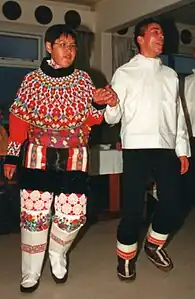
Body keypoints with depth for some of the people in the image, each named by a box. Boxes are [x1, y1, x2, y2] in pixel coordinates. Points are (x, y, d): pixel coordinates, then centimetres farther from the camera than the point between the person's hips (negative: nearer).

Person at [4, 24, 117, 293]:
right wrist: (11, 156, 3)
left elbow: (91, 119, 7)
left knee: (73, 216, 1)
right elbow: (19, 120, 4)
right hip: (38, 157, -1)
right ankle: (31, 273, 23)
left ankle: (57, 256, 34)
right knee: (34, 215, 1)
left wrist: (98, 103, -14)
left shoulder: (83, 80, 5)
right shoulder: (33, 79, 1)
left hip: (73, 159, 1)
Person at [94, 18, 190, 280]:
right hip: (137, 147, -4)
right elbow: (112, 117, -1)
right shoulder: (125, 73, 5)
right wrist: (111, 105, -24)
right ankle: (126, 255, 20)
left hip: (167, 147, 4)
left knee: (172, 203, 4)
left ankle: (154, 245, 31)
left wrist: (182, 149, 10)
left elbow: (178, 114, 16)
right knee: (133, 205, -2)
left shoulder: (170, 74, 17)